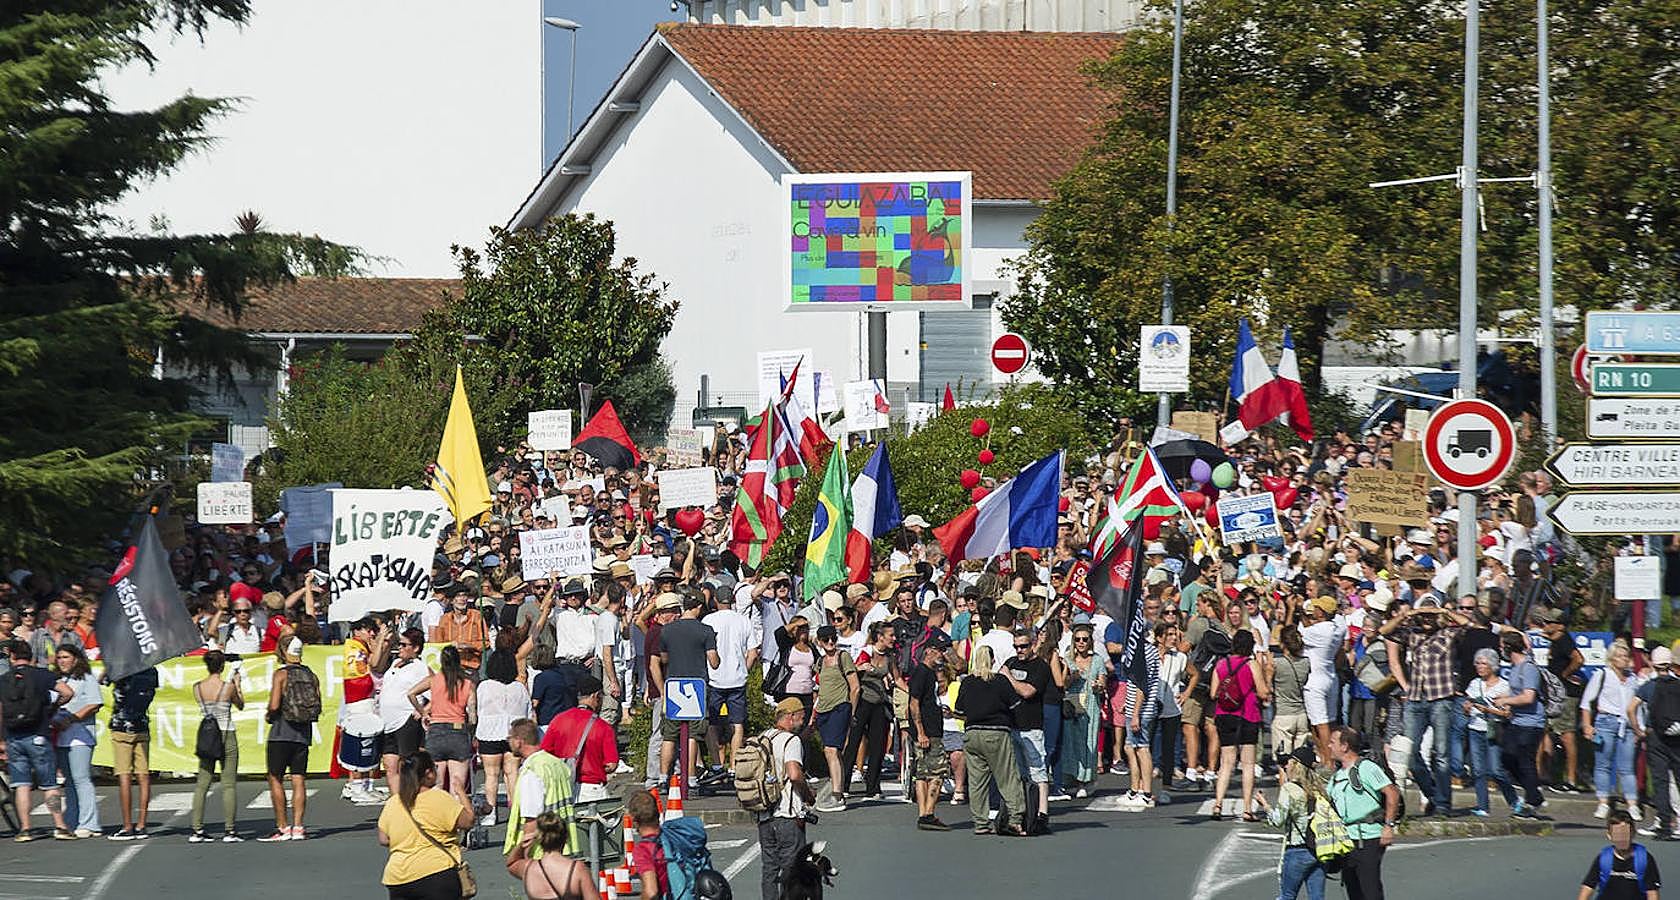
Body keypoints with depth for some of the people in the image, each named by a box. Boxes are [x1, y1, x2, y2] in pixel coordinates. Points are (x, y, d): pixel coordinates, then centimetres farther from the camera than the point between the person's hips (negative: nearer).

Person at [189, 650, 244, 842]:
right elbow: (240, 705, 5)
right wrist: (238, 686, 21)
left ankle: (197, 830, 4)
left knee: (202, 784, 7)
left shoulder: (197, 687, -2)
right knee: (229, 784, 1)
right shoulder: (228, 687, -11)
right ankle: (229, 830, -1)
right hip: (227, 736, -3)